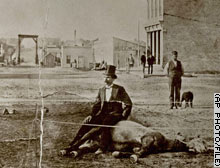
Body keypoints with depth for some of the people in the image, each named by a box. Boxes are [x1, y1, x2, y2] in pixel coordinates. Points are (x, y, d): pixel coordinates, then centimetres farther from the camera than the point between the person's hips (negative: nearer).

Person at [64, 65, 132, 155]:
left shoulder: (120, 89, 2)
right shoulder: (101, 90, 17)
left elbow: (128, 104, 2)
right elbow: (96, 105, 15)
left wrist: (123, 116, -6)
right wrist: (91, 115, 0)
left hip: (115, 114, -5)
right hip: (103, 114, 5)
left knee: (105, 122, -36)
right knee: (87, 123, -15)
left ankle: (102, 148, -35)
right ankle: (73, 145, -16)